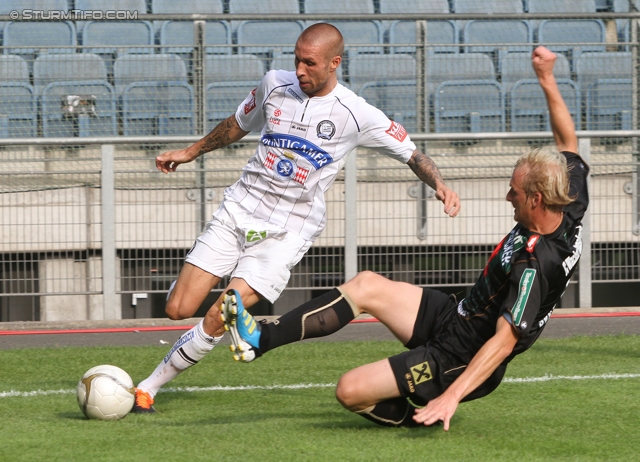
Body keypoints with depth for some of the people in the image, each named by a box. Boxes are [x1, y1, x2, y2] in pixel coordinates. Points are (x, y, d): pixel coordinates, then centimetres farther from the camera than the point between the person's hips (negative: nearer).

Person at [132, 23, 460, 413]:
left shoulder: (356, 115, -8)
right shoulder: (275, 85, 3)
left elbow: (412, 153, -1)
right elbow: (239, 125, 22)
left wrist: (440, 185, -19)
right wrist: (191, 152, 28)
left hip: (288, 230, -3)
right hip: (240, 207, 3)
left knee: (218, 319, -17)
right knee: (178, 309, -5)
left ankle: (149, 387, -3)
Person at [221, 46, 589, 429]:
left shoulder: (534, 265, -33)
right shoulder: (571, 214, -7)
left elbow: (506, 340, -36)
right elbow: (568, 142, 9)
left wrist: (452, 395, -40)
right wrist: (548, 82, 6)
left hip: (459, 360, -10)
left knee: (351, 391, -16)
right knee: (368, 285, 8)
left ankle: (416, 413, 8)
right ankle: (263, 338, 10)